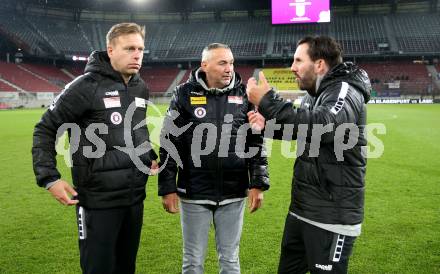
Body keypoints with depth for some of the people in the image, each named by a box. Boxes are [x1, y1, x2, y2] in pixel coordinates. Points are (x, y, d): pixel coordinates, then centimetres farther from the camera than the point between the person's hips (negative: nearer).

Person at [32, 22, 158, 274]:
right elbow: (45, 130, -8)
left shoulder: (141, 88, 7)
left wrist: (150, 157, 14)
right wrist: (49, 177, -16)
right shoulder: (87, 86, -14)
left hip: (136, 196, 6)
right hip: (99, 200, -6)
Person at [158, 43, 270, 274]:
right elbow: (169, 144, -1)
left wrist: (258, 183, -1)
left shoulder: (244, 95, 2)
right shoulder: (184, 94, -3)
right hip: (194, 194, -1)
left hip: (233, 194, 1)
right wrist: (168, 188, -4)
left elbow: (256, 142, 5)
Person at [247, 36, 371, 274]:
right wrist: (266, 124, 1)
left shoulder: (346, 92, -18)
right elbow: (299, 127, 22)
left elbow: (321, 126, -37)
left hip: (332, 216, -9)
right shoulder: (315, 94, 10)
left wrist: (267, 101, -31)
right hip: (301, 208, 9)